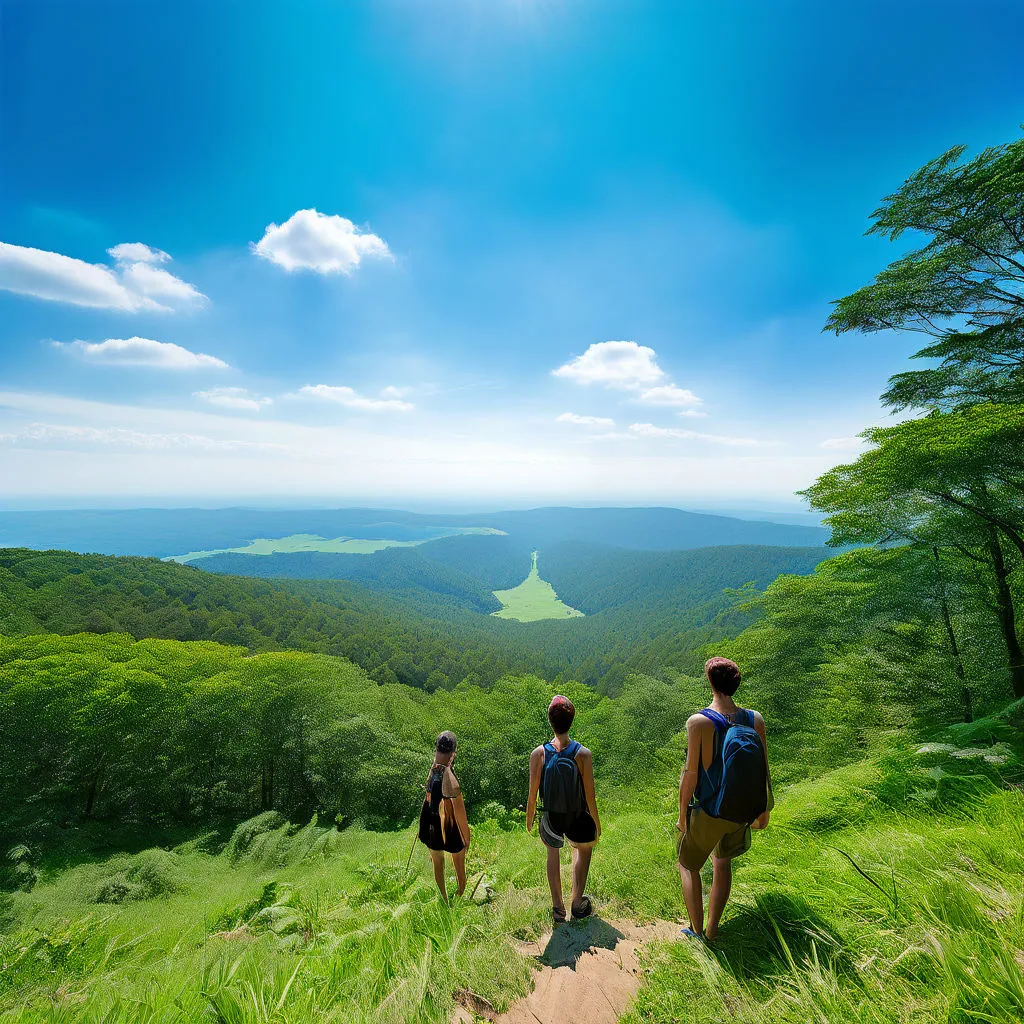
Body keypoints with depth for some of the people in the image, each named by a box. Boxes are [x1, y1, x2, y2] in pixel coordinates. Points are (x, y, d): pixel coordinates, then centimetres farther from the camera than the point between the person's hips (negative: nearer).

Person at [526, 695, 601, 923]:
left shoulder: (538, 754, -19)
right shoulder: (583, 754, -21)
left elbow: (533, 795, -8)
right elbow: (590, 796, -11)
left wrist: (529, 819, 11)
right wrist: (597, 824, 6)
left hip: (551, 821, 1)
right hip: (578, 821, 0)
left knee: (553, 852, 33)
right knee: (584, 848, 34)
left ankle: (558, 908, 41)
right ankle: (577, 902, 39)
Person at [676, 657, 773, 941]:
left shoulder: (699, 722, -25)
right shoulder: (755, 720, -12)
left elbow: (690, 773, -19)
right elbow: (764, 770, -1)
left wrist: (682, 814, -4)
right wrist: (765, 809, 16)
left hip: (707, 813, -4)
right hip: (742, 813, 5)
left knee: (688, 866, 24)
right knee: (722, 862, 31)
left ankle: (696, 931, 33)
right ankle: (712, 930, 42)